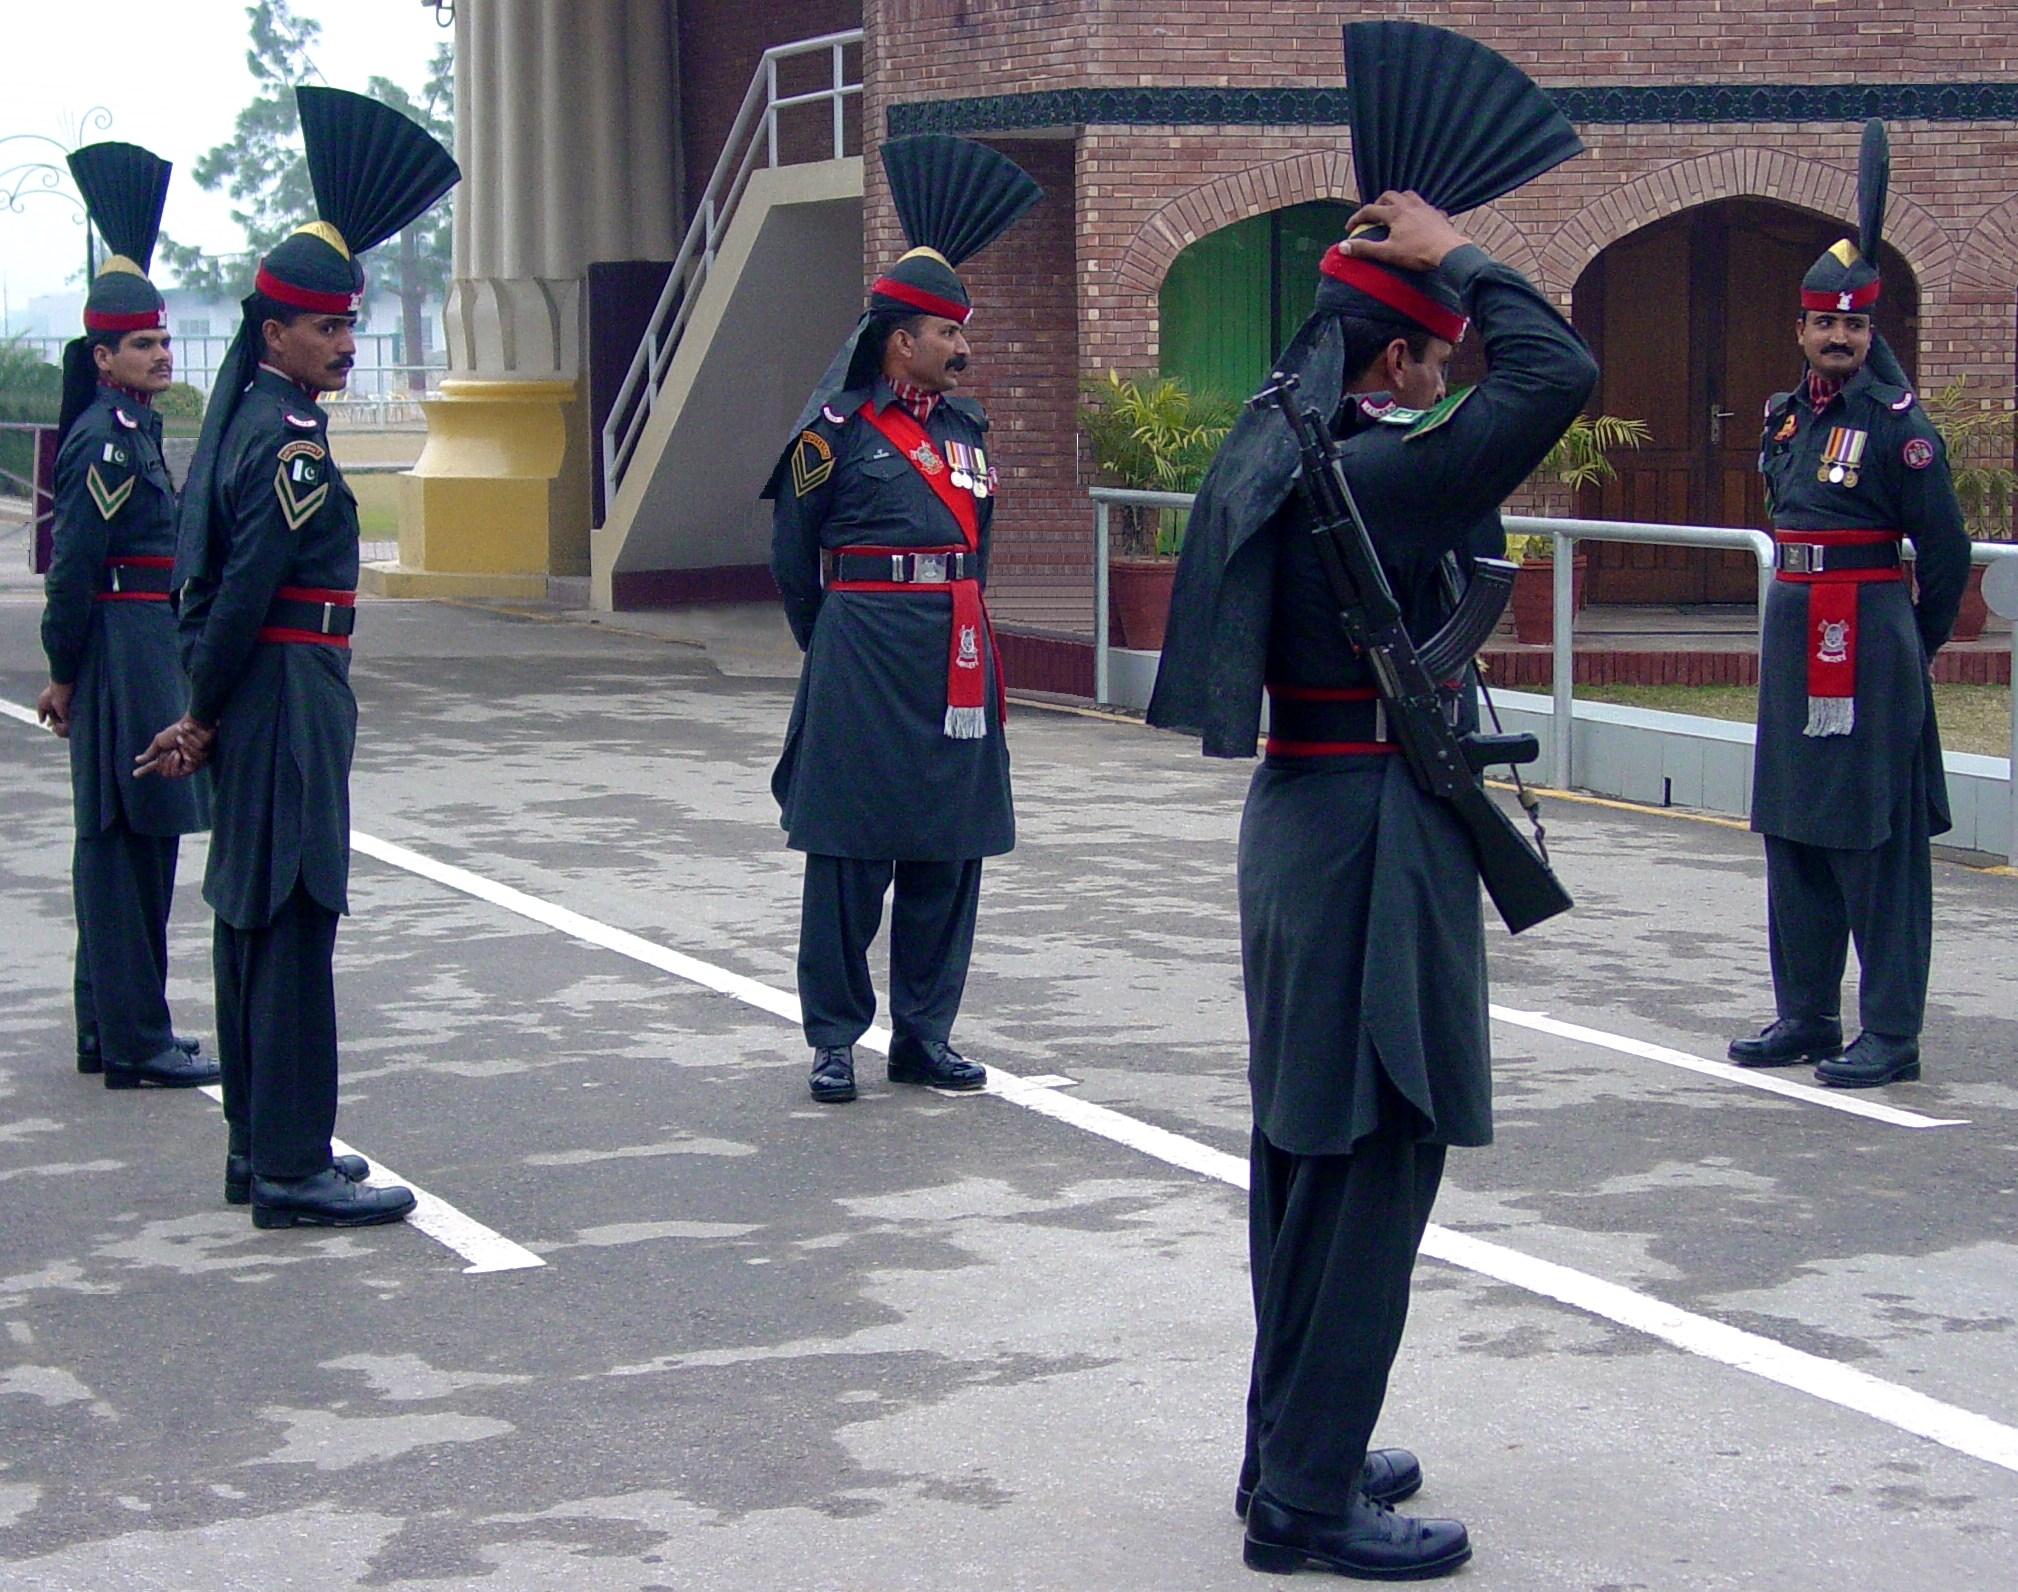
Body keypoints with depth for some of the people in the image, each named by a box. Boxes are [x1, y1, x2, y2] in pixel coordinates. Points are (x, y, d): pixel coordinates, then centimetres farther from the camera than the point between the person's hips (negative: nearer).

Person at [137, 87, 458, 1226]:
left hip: (257, 708, 10)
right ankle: (292, 1173, -6)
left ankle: (260, 1147, 24)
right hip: (291, 702, -10)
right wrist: (207, 717, -11)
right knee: (296, 926, -8)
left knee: (253, 919, 14)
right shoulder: (293, 441, -17)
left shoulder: (248, 414, 13)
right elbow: (247, 587, -20)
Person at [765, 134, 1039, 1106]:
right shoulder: (836, 432, -4)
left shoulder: (966, 427, 12)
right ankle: (834, 1038, 8)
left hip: (958, 665, 6)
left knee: (949, 857, 8)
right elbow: (794, 562, 3)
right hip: (864, 668, -6)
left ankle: (924, 1033, 17)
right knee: (850, 855, 0)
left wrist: (957, 638, 17)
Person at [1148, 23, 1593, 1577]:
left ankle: (1294, 1445, 28)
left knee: (1309, 1151, 17)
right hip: (1375, 832, -10)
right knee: (1369, 1168, -4)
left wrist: (1405, 259, 16)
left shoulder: (1282, 453, 7)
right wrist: (1451, 251, -11)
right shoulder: (1375, 481, -20)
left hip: (1302, 812, 10)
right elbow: (1558, 372, -24)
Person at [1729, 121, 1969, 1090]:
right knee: (1794, 835, 11)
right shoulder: (1785, 417, 11)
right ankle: (1806, 1017, 20)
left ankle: (1892, 1036, -2)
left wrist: (1911, 649, 2)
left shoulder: (1898, 426, -9)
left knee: (1878, 844, -5)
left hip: (1869, 640, -7)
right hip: (1792, 635, 7)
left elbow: (1945, 554, -5)